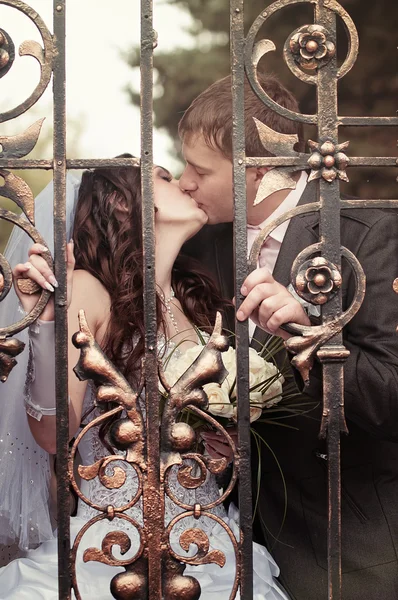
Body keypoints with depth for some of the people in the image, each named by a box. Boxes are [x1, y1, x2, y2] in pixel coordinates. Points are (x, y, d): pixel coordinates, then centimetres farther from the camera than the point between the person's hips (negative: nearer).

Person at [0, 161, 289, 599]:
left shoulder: (196, 297, 13)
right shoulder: (87, 289, -3)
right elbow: (54, 435, -10)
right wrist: (45, 323, -19)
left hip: (207, 535, 4)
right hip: (113, 536, -4)